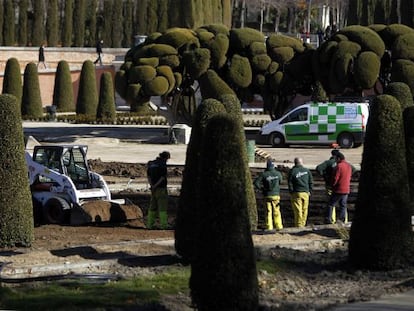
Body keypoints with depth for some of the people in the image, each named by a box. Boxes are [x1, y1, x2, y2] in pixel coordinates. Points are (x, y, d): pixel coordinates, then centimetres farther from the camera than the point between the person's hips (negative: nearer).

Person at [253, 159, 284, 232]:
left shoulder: (264, 174, -11)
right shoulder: (278, 173, -6)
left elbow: (256, 182, -15)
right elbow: (280, 180, 16)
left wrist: (261, 188, 1)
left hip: (267, 195, -1)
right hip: (276, 195, 1)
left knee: (268, 212, 5)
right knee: (276, 212, 10)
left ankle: (269, 227, 2)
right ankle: (278, 226, 10)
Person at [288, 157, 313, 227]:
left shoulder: (292, 171, -4)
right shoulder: (307, 170, 6)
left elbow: (289, 183, -4)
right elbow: (311, 182, 9)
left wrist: (291, 192, 4)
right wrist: (309, 191, 16)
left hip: (296, 193, -3)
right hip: (305, 193, 3)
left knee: (297, 211, -2)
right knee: (304, 210, 10)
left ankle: (298, 225, -3)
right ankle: (303, 225, 13)